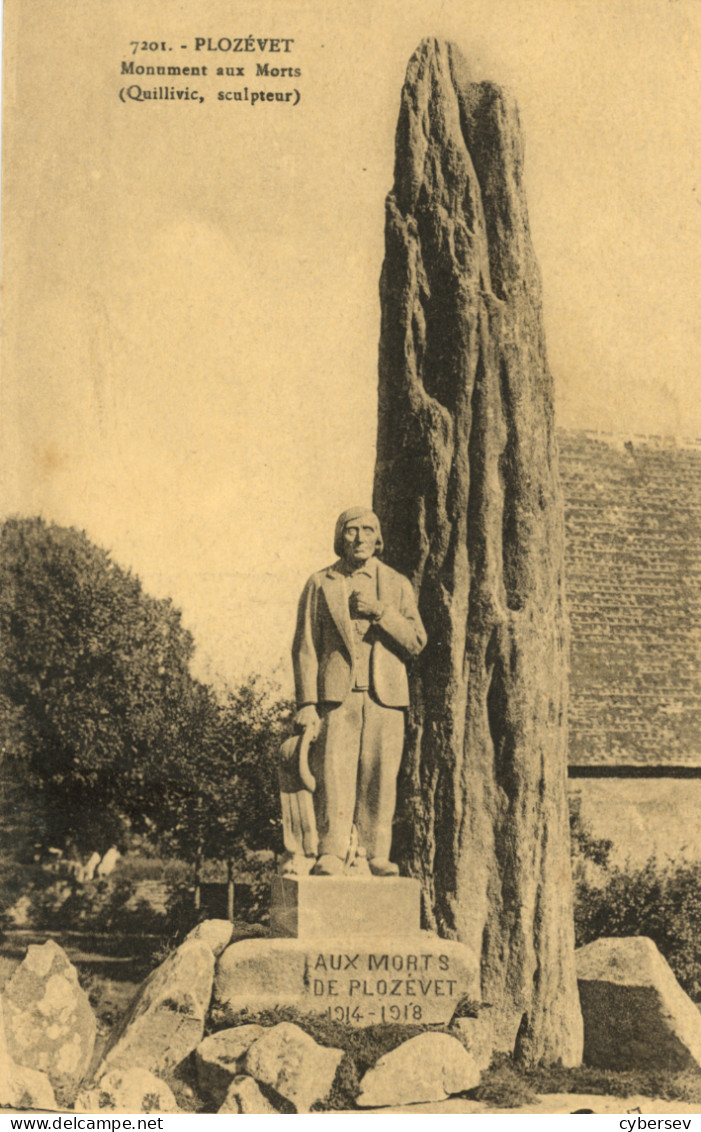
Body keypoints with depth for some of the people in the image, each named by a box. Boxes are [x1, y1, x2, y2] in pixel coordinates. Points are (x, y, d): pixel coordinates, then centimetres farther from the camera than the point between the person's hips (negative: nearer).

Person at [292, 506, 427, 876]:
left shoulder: (398, 585, 14)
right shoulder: (320, 584, 10)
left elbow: (416, 642, 6)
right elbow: (305, 647, 5)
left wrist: (380, 611, -9)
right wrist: (307, 703, -4)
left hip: (385, 696, 1)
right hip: (337, 696, -1)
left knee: (380, 778, -1)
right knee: (333, 776, -8)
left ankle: (375, 854, 6)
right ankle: (331, 854, -3)